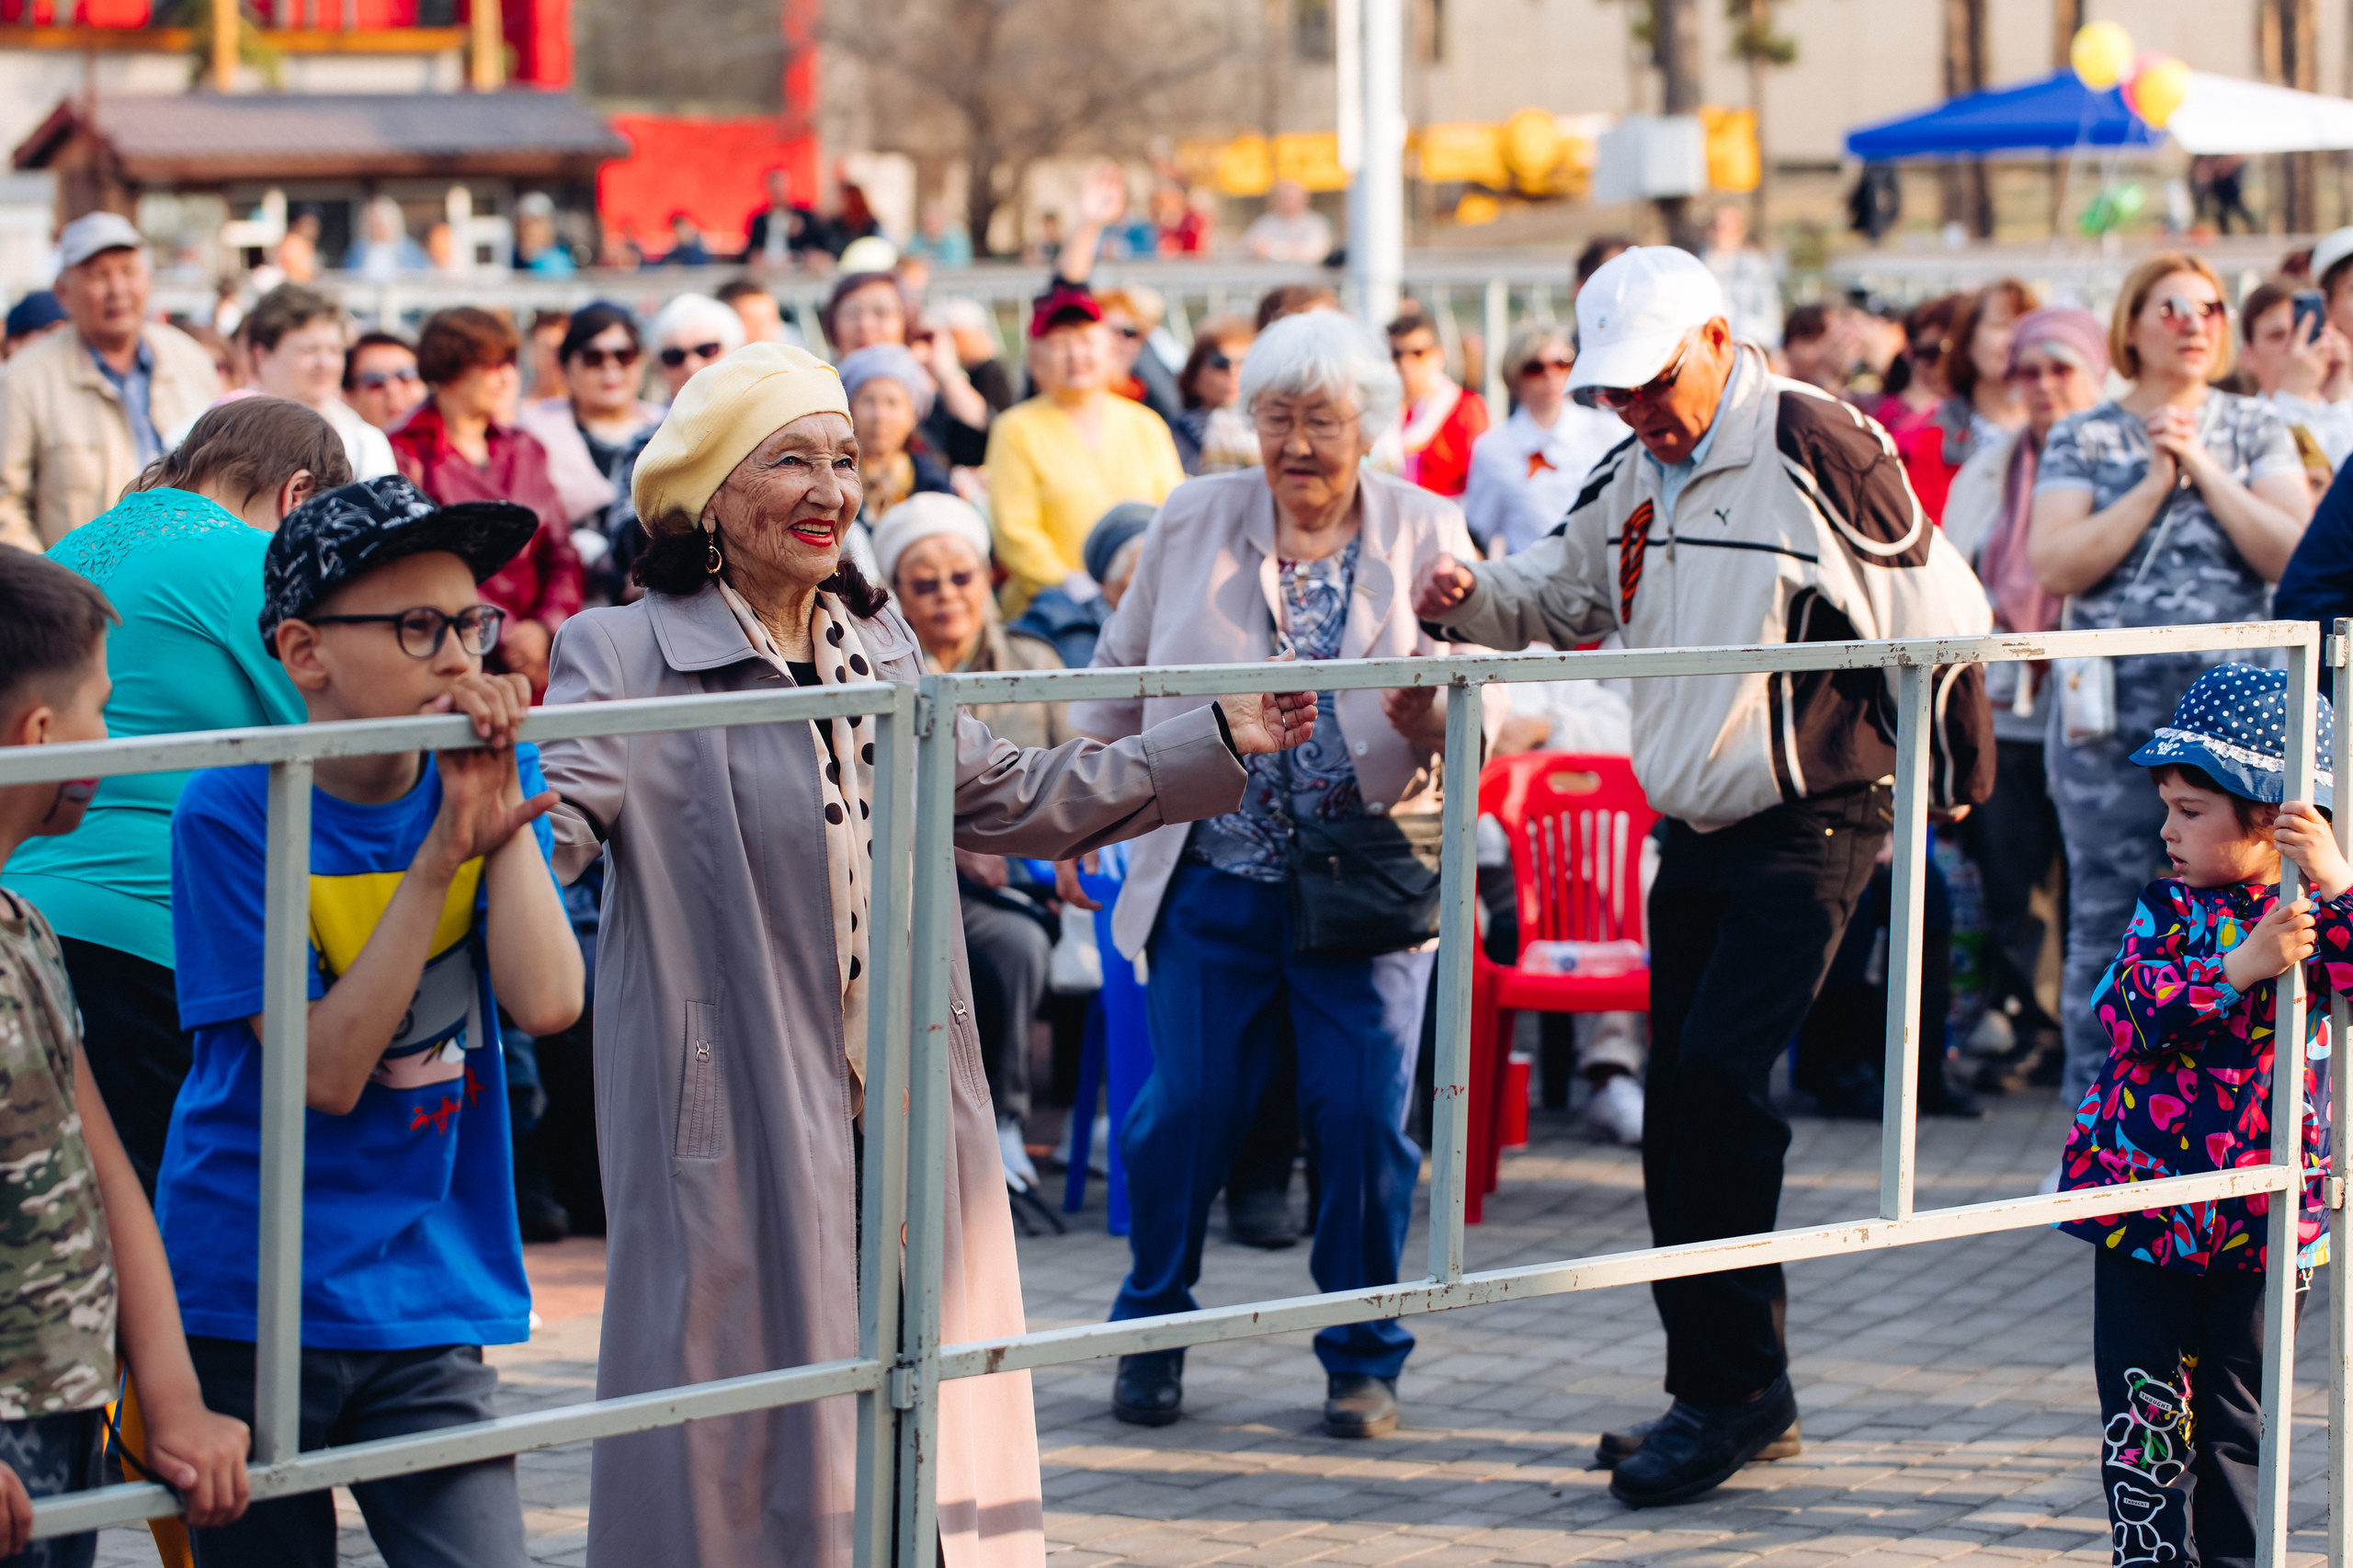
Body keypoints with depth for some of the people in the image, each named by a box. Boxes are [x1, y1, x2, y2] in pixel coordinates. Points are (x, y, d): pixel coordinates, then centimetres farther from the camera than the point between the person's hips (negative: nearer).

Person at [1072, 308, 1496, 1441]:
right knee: (1188, 1108, -1)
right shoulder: (1193, 522, 7)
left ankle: (1363, 1359, 12)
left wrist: (1430, 719, -22)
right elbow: (1123, 672, 17)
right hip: (1215, 878, 1)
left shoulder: (1427, 536, 3)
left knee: (1363, 1116, -4)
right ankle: (1152, 1337, 19)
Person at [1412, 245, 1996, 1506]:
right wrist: (1471, 599, 3)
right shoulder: (1636, 476, 10)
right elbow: (1557, 595, 25)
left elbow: (1937, 613, -8)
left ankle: (1735, 1386, -11)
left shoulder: (1809, 445, -13)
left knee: (1720, 1072, -18)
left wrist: (1942, 783, -3)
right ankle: (1721, 1395, 17)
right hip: (1695, 833, 8)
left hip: (1809, 824, -8)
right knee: (1678, 1107, 8)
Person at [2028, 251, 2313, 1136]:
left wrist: (2203, 469, -6)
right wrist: (2154, 484, -9)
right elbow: (2054, 566, -7)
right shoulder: (2083, 439, 8)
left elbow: (2293, 553, -3)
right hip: (2111, 714, -1)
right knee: (2107, 922, -1)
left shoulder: (2255, 431, 11)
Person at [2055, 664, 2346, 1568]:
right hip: (2142, 1193, 1)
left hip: (2259, 1217, -1)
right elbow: (2129, 1014, -14)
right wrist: (2237, 969, -25)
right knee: (2144, 1408, 1)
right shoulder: (2168, 910, 2)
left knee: (2235, 1416, 9)